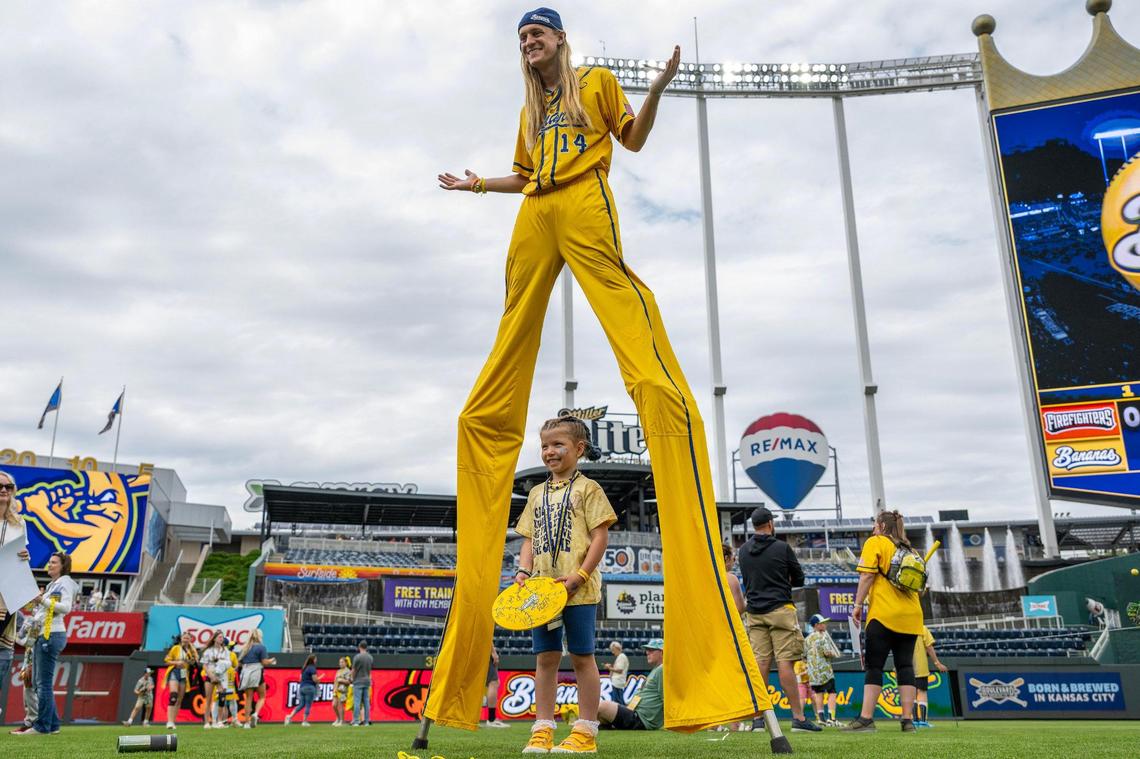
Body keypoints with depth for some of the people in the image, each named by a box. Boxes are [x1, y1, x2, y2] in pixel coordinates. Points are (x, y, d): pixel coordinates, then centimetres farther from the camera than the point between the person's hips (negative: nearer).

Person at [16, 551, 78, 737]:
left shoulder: (65, 582, -4)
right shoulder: (52, 585, 25)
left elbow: (66, 607, -17)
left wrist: (43, 600, -21)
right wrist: (37, 600, 11)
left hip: (52, 635, -10)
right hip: (44, 635, 10)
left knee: (44, 683, -11)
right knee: (42, 683, 9)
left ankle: (42, 726, -11)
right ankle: (52, 724, 12)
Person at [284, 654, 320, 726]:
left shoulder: (304, 668, 14)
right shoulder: (312, 668, -11)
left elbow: (300, 678, 20)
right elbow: (315, 679, -15)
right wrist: (320, 678, 5)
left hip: (302, 687, 8)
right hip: (310, 688, -8)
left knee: (301, 704, 12)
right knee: (308, 705, 0)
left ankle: (290, 716, 0)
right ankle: (304, 721, 2)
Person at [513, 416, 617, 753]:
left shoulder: (588, 489, 0)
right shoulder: (537, 493, 16)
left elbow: (600, 536, -6)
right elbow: (529, 539, 17)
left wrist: (580, 575, -15)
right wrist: (524, 570, 0)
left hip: (579, 590, -5)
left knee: (581, 656, 1)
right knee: (546, 657, 7)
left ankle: (586, 731, 10)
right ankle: (543, 729, 14)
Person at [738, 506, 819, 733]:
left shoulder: (743, 551, 9)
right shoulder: (782, 548, -4)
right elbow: (799, 579, 5)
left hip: (754, 612, 4)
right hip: (780, 609, -4)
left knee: (759, 662, 2)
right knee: (785, 663, -5)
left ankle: (758, 718, 1)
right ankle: (798, 718, -3)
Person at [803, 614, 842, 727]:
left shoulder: (807, 639, 11)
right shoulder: (823, 636, -8)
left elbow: (804, 657, 10)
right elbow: (827, 652, -18)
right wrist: (834, 654, 1)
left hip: (813, 671, 6)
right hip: (825, 670, -6)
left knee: (818, 693, 10)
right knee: (832, 692, -2)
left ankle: (821, 717, 8)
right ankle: (831, 717, -10)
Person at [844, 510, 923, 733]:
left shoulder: (875, 542, 0)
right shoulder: (908, 548, 17)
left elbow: (867, 575, -9)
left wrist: (858, 604, -6)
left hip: (883, 615, -6)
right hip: (911, 616, 6)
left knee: (874, 666, -4)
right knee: (905, 666, 6)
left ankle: (866, 718, -8)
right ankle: (907, 719, 3)